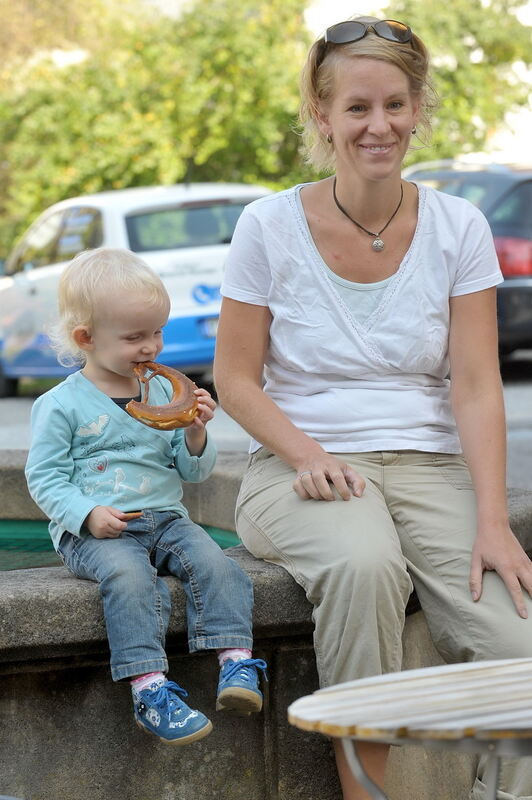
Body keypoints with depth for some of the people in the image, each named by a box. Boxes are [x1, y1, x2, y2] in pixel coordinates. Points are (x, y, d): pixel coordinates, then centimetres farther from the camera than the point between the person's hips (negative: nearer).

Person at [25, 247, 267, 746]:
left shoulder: (164, 393, 14)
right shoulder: (60, 405, 1)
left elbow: (193, 472, 17)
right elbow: (45, 478, -1)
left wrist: (195, 434, -4)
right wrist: (88, 515, -17)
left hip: (165, 518, 4)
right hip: (93, 532, -4)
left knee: (212, 562, -25)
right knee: (128, 574, -34)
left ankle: (236, 664, -29)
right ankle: (148, 688, -39)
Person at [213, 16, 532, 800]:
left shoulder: (457, 227, 3)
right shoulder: (271, 225, -1)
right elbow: (236, 379, 2)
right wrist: (308, 454, -16)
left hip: (429, 464, 2)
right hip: (299, 469, -2)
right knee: (363, 564, -37)